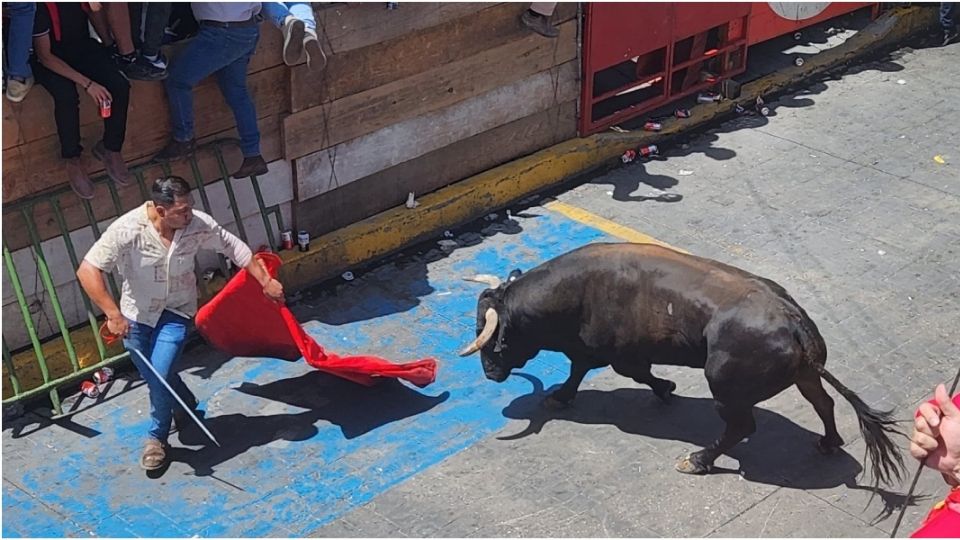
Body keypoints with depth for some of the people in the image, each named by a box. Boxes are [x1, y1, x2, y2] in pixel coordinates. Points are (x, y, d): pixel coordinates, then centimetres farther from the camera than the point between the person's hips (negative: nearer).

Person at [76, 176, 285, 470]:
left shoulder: (198, 225, -21)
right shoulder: (127, 230, -29)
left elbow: (234, 247, -5)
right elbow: (87, 271, -29)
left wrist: (266, 282, 1)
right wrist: (113, 314, -35)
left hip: (176, 311, 0)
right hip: (136, 314, 0)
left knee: (160, 375, -14)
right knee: (155, 377, 13)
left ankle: (157, 437, 12)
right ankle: (187, 407, 47)